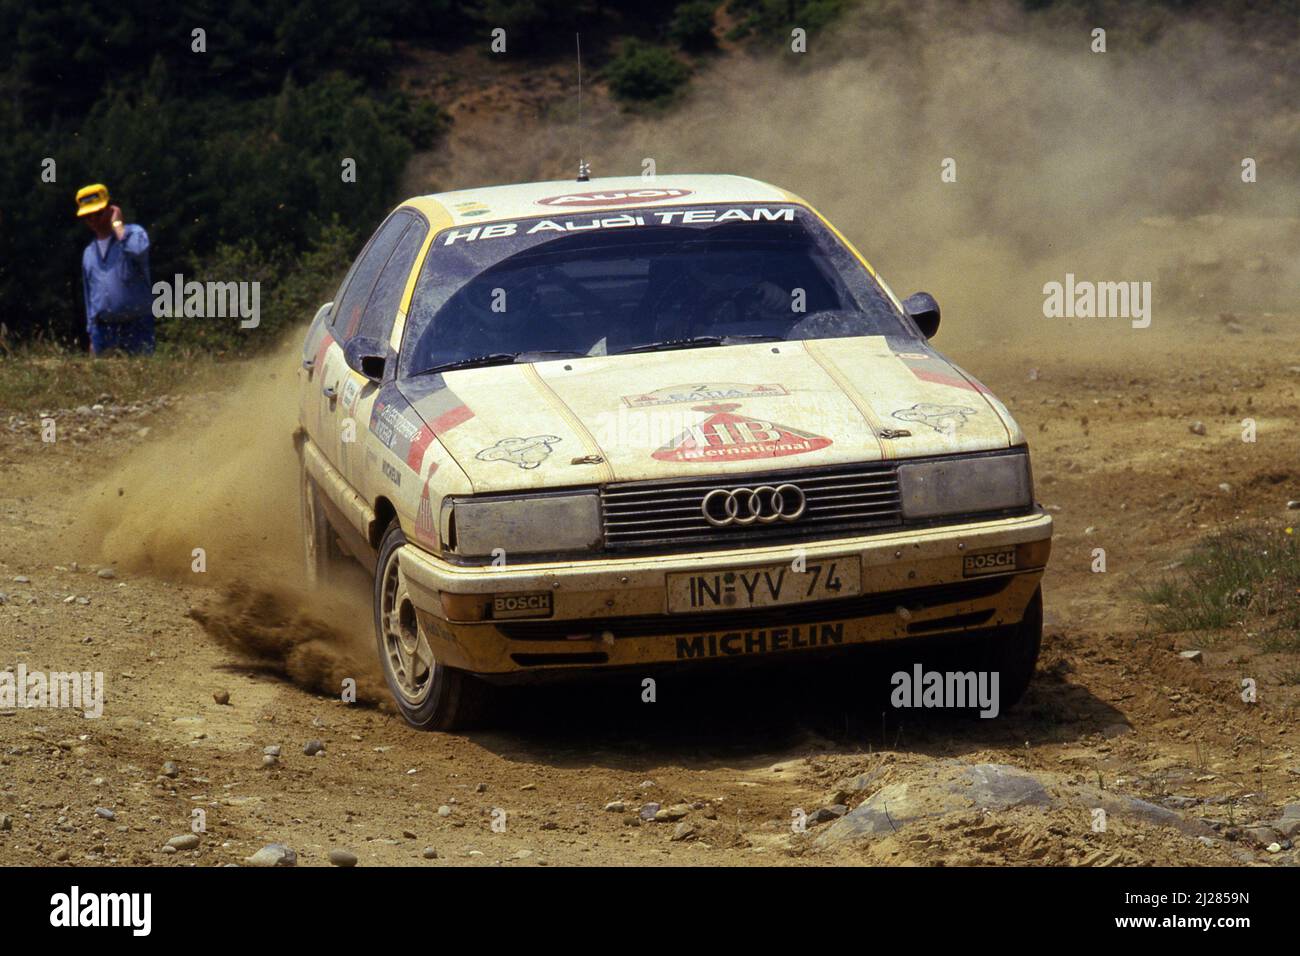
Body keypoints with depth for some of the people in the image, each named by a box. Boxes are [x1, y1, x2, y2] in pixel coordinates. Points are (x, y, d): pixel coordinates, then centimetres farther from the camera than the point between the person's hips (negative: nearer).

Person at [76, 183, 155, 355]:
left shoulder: (133, 233, 1)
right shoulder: (89, 253, 18)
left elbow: (138, 250, -25)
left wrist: (117, 224, -11)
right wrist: (92, 333, 17)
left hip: (136, 325, -5)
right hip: (103, 328, 5)